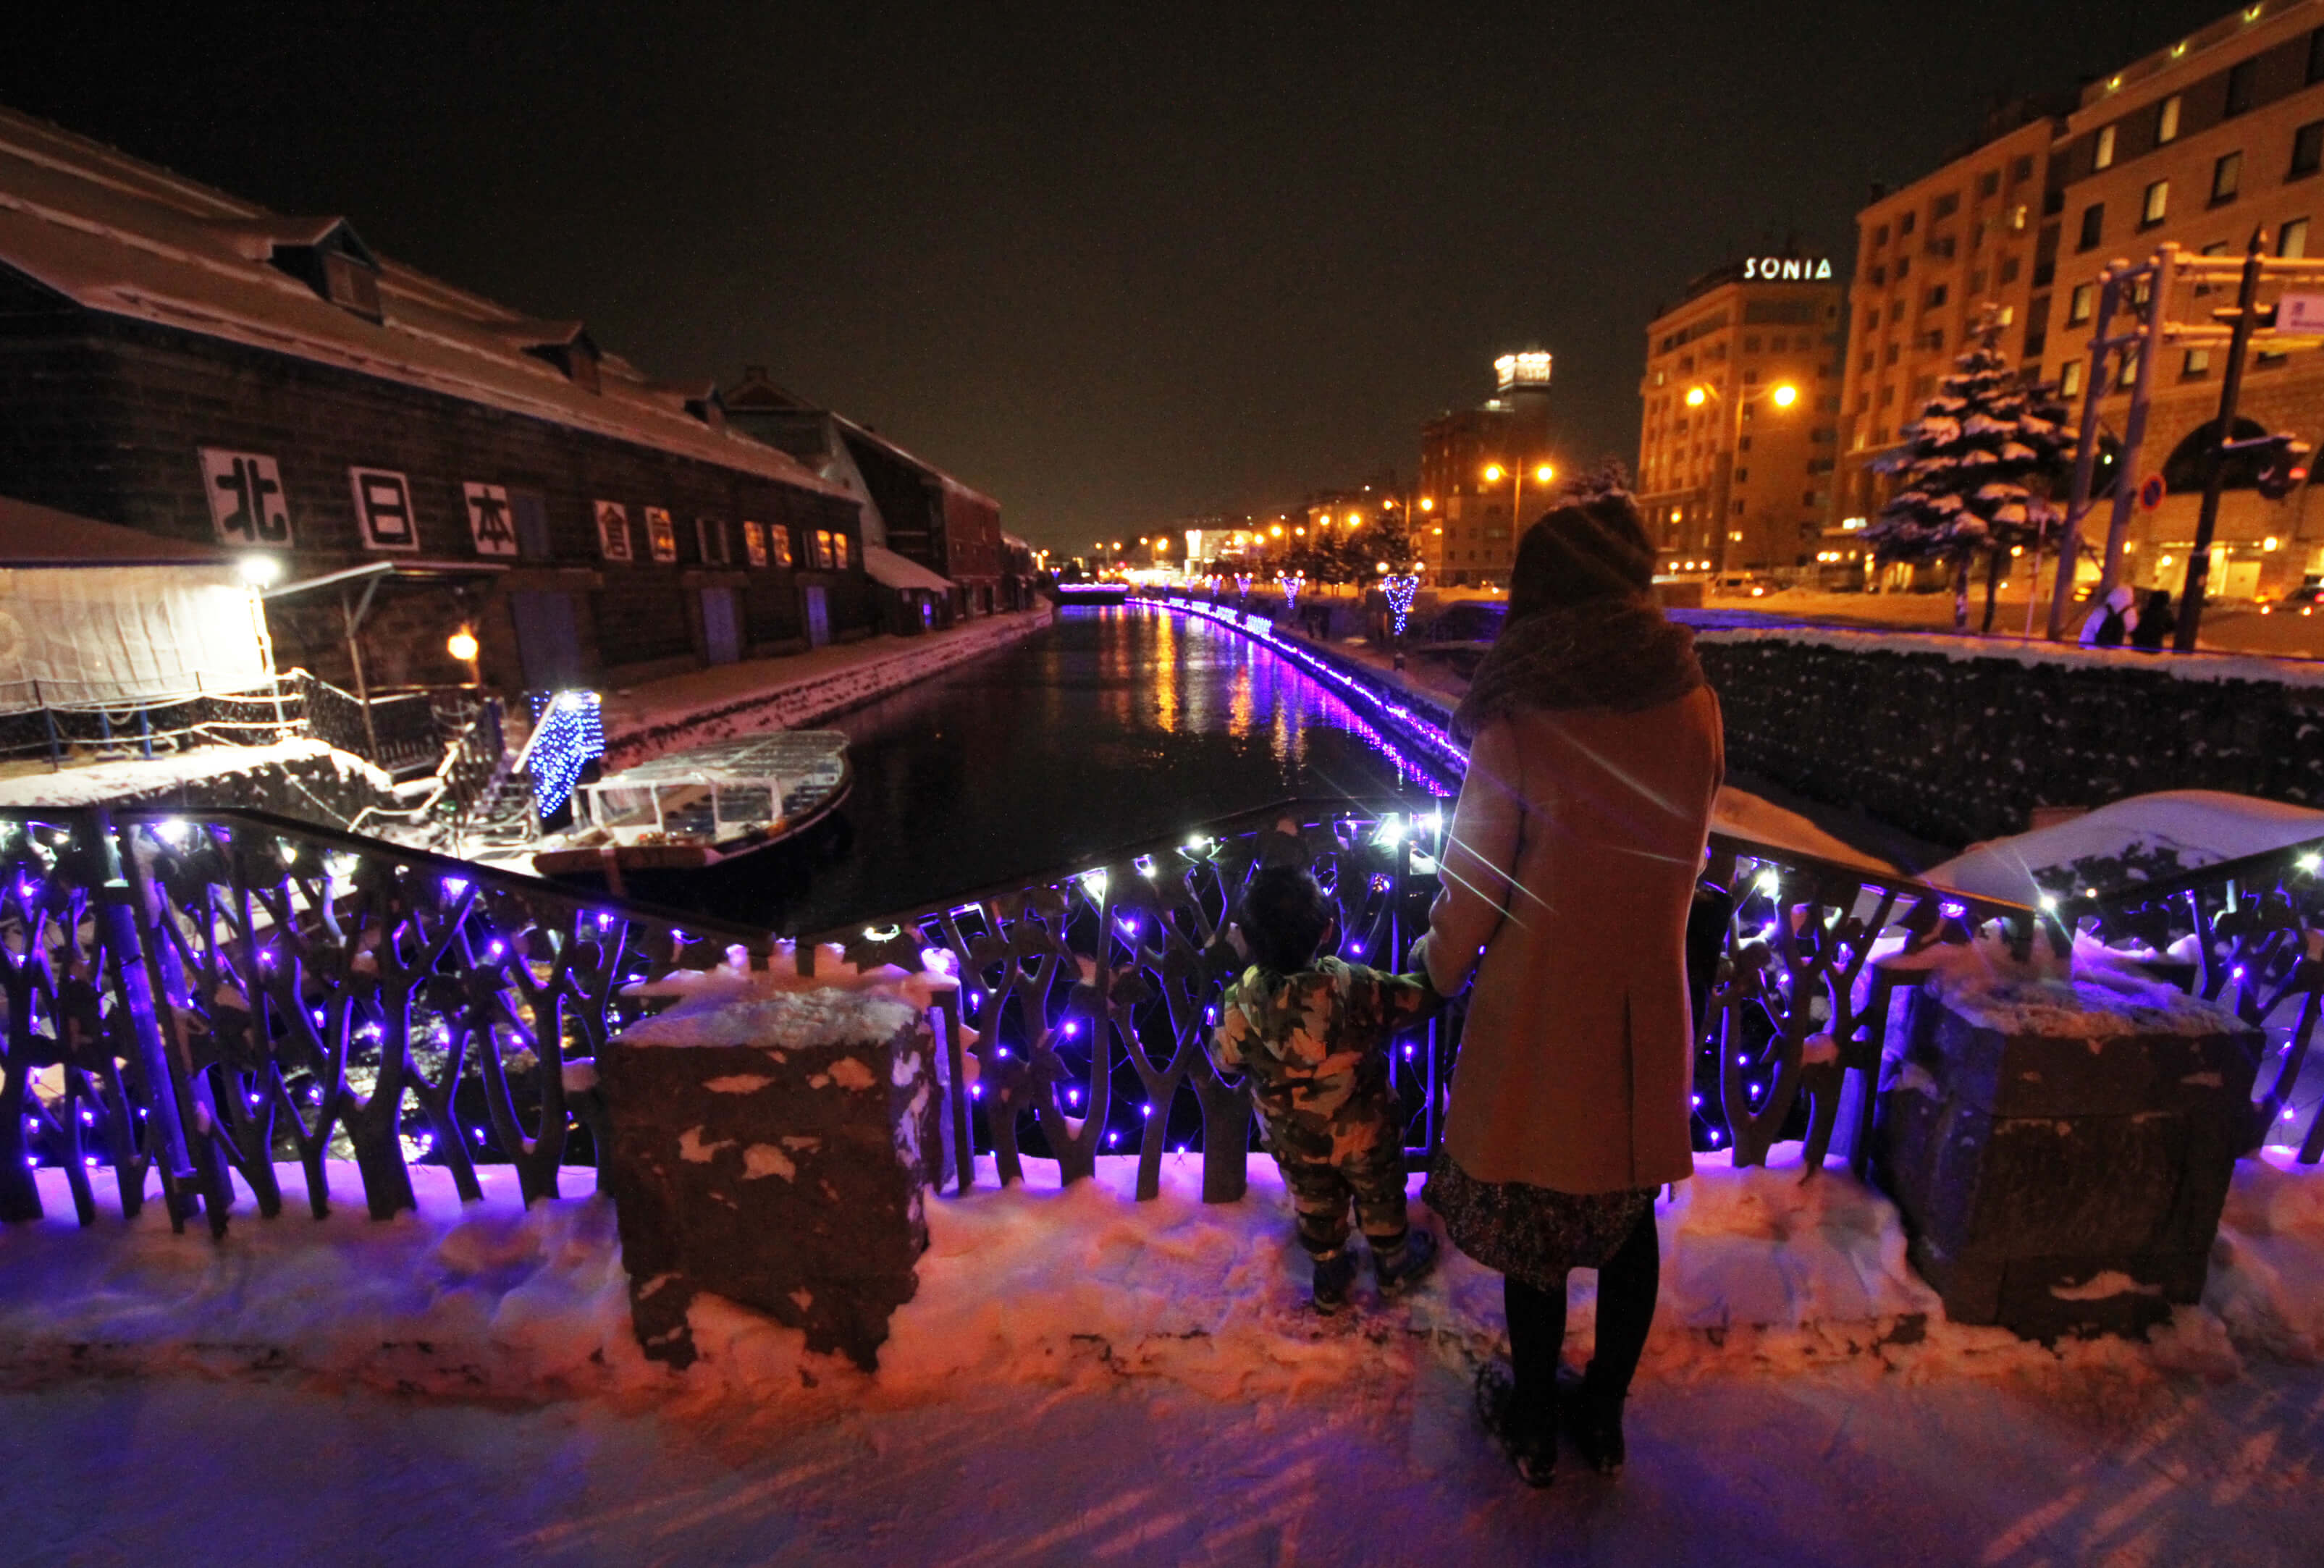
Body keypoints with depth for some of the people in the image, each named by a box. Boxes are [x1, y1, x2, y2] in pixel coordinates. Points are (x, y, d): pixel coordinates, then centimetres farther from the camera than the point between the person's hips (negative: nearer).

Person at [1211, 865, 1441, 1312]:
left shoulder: (1240, 1002, -27)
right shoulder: (1354, 986, -33)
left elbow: (1224, 1058, -9)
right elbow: (1422, 995, -17)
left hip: (1293, 1141, 1)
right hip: (1363, 1131, -1)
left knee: (1315, 1208, 27)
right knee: (1380, 1198, 27)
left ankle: (1330, 1281, 48)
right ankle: (1394, 1265, 52)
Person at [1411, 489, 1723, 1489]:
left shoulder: (1517, 728, -23)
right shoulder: (1694, 706, -8)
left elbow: (1470, 889, -13)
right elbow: (1683, 854, 6)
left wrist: (1438, 966, 6)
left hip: (1536, 1016, -4)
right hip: (1648, 1017, 4)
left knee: (1534, 1226, 16)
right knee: (1628, 1219, 22)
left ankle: (1534, 1426, 38)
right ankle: (1606, 1419, 43)